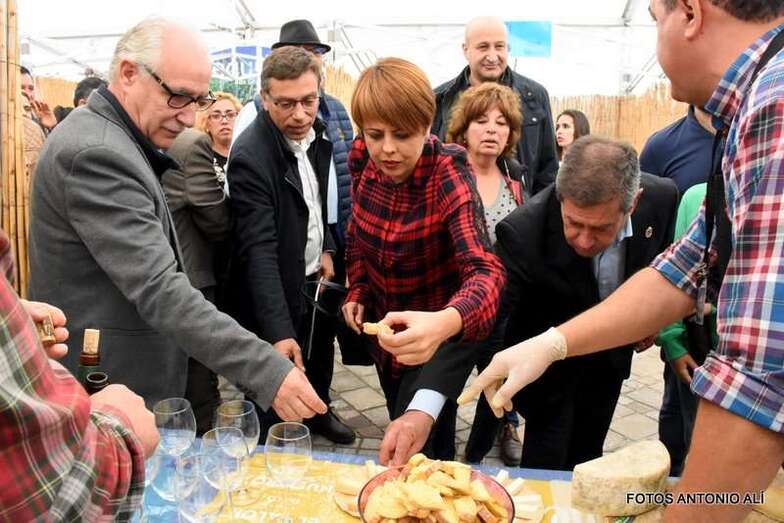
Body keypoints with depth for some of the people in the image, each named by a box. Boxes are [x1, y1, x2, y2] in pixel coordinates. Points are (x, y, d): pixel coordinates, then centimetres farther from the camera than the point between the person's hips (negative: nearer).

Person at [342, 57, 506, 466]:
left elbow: (484, 270, -42)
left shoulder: (449, 176, -29)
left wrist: (442, 325, -61)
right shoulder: (363, 160, -13)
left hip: (440, 328, -5)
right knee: (400, 430, 23)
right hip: (385, 323, 6)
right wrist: (357, 290, -3)